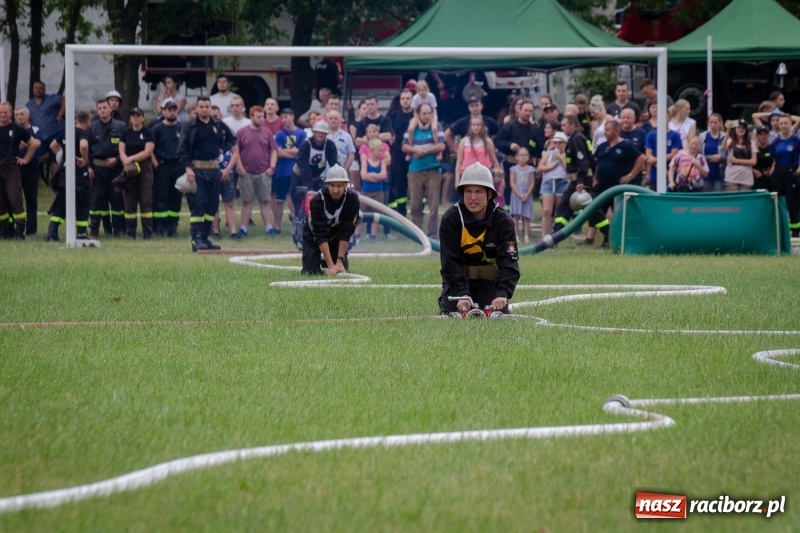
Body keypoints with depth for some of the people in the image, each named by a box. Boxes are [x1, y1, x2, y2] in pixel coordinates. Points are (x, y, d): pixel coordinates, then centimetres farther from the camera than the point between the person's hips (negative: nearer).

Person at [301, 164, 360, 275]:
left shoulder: (352, 198, -27)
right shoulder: (317, 200, -32)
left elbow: (346, 233, -24)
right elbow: (320, 235, -34)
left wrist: (340, 261, -27)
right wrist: (331, 265, -39)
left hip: (335, 235, 2)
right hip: (313, 235, -2)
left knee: (342, 269, -9)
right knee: (311, 271, -15)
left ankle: (325, 261, 24)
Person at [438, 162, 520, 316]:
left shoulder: (503, 221, -14)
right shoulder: (450, 219, -15)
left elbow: (509, 262, -22)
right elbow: (451, 262, -20)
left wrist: (502, 294, -39)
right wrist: (462, 294, -34)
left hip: (489, 281, 1)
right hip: (458, 279, -1)